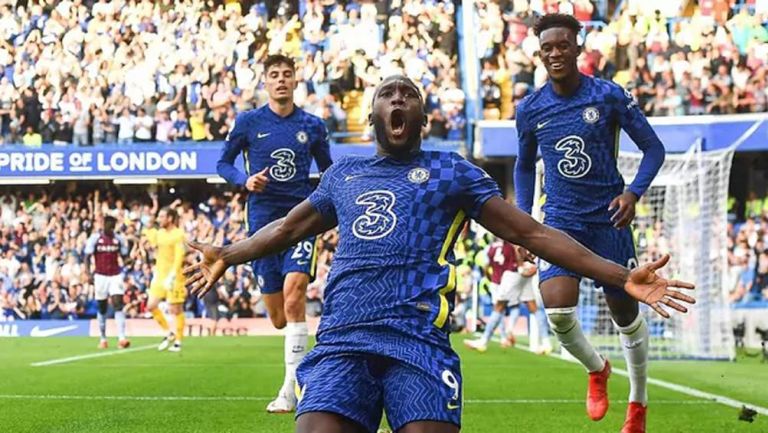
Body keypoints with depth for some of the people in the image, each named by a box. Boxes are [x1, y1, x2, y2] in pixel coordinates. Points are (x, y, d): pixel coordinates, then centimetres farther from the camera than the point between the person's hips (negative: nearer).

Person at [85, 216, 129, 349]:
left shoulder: (119, 239, 4)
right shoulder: (95, 238, -3)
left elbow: (124, 256, 12)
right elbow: (88, 256, -3)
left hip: (116, 275, 1)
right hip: (100, 276, -1)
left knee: (118, 305, -12)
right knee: (102, 307, 7)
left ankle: (121, 338, -19)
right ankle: (103, 339, 18)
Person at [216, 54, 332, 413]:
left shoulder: (312, 126, 5)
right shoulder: (248, 122, 3)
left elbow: (328, 172, 18)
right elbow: (223, 163, 10)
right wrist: (244, 180, -10)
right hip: (262, 221, 1)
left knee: (293, 297, -20)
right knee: (279, 319, 4)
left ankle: (290, 390, -16)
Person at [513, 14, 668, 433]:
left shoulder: (609, 95, -8)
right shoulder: (529, 109, 0)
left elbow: (653, 149, -2)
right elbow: (524, 167, 16)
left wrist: (633, 192, -17)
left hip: (608, 219, -1)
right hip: (560, 222, 1)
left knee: (626, 313, 9)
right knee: (557, 309, -19)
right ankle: (596, 369, 13)